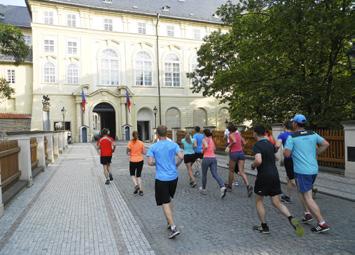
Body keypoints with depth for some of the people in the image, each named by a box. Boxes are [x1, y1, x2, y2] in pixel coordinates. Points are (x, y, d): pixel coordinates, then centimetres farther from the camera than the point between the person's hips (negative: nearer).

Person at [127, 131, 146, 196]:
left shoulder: (130, 143, -9)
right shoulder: (141, 143, -4)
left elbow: (128, 153, -11)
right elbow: (144, 152, -3)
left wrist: (131, 153, 10)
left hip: (133, 161, -2)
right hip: (140, 160, 2)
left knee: (132, 174, 21)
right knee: (138, 175, 14)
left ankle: (136, 185, -1)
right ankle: (140, 190, 9)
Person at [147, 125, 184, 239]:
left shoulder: (153, 147, -6)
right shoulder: (173, 145, 0)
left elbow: (150, 162, -12)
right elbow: (181, 157, -10)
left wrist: (156, 163, 9)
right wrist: (176, 165, 8)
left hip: (161, 178, -4)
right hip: (173, 177, 4)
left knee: (165, 203, 3)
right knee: (169, 200, 22)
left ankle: (173, 228, -3)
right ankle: (170, 223, 30)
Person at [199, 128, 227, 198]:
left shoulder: (204, 139, -5)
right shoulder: (212, 139, 15)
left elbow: (206, 146, -25)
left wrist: (203, 150, -7)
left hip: (206, 158, -5)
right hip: (213, 158, 5)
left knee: (204, 174, 14)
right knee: (215, 174, -2)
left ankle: (203, 189, 29)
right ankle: (222, 187, -23)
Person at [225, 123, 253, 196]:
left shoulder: (231, 135, -6)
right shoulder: (239, 134, 12)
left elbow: (234, 141, -24)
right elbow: (244, 143, 14)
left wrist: (229, 146, -10)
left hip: (234, 153, -5)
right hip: (241, 153, 5)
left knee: (231, 171, 13)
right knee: (241, 172, 0)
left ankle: (229, 186, 28)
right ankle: (248, 186, -20)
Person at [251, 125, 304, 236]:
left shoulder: (257, 145, -14)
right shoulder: (270, 144, 10)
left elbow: (258, 161, -27)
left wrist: (253, 165, -8)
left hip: (263, 176, -7)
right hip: (275, 175, 7)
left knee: (259, 201, 13)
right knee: (277, 203, 11)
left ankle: (264, 226, 19)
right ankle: (291, 219, -11)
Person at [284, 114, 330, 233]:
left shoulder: (291, 137, -12)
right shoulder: (313, 134, 6)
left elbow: (287, 154, -16)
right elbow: (326, 144, 10)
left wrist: (284, 150, 6)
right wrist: (315, 154, 17)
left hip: (301, 171, -7)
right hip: (314, 170, 7)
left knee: (308, 198, -1)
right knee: (301, 191, 25)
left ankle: (322, 224, 0)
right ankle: (308, 213, 23)